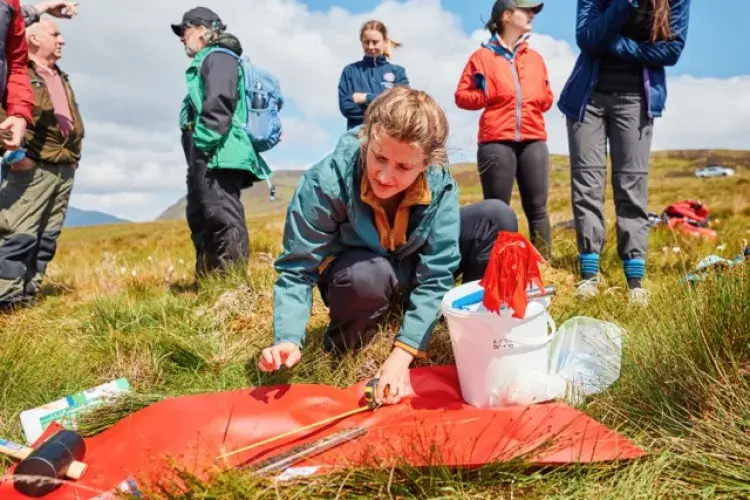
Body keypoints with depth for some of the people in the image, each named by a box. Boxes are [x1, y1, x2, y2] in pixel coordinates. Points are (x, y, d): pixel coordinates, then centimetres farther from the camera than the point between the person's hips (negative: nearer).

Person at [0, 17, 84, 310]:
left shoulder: (61, 78, 25)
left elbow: (75, 120, 29)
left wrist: (74, 153, 19)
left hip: (64, 170, 8)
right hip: (31, 168, -8)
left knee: (48, 238, 8)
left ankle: (28, 295, 16)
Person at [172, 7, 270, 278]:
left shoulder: (217, 57, -1)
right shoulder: (207, 61, 28)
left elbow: (219, 103, -17)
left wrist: (204, 144, -20)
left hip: (218, 154, -11)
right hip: (206, 156, 11)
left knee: (224, 217, -14)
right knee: (200, 219, 13)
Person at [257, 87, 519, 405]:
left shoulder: (439, 185, -26)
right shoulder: (326, 182, -32)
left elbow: (436, 275, -26)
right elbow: (297, 270, -24)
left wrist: (402, 355, -33)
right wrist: (288, 339, -39)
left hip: (414, 269, 2)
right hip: (356, 276, -2)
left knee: (497, 216, -17)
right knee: (368, 274, -41)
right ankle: (342, 345, -7)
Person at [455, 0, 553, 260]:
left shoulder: (535, 57, 19)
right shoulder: (482, 56, 6)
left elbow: (546, 98, 21)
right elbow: (461, 95, 5)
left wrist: (535, 99, 1)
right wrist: (489, 98, -7)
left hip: (533, 140, 4)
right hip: (496, 142, -3)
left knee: (537, 208, 2)